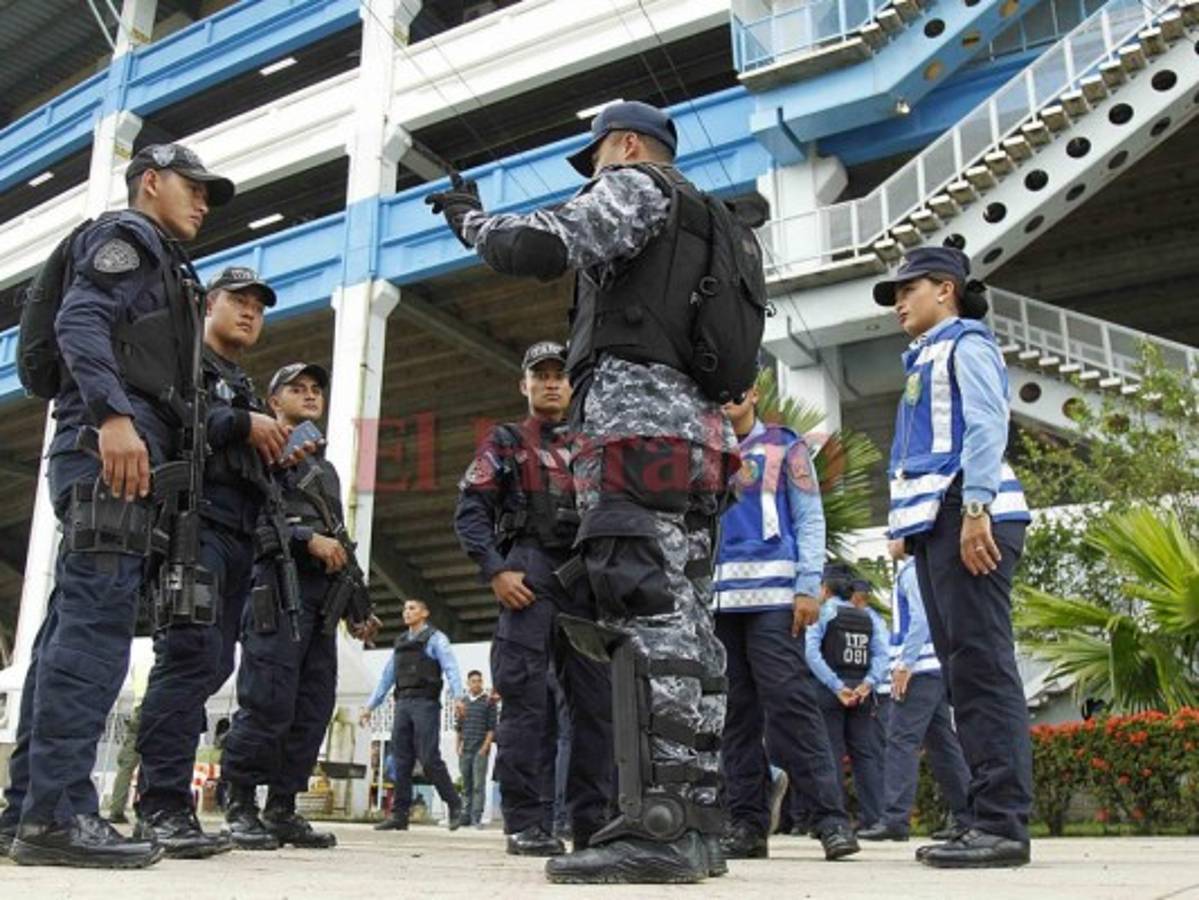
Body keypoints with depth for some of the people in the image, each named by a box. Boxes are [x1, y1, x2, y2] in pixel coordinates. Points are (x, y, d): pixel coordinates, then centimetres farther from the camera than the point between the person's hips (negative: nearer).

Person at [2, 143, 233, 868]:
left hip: (118, 449, 10)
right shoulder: (127, 235, 6)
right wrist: (114, 414, -25)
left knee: (74, 625, 5)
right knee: (96, 620, -17)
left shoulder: (158, 262, 33)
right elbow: (80, 321, -12)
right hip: (112, 444, -10)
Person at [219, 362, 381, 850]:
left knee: (313, 709, 3)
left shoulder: (326, 468, 28)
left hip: (322, 596, 7)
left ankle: (282, 809, 9)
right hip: (278, 585, -7)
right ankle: (240, 806, -1)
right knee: (268, 704, -11)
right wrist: (307, 537, -16)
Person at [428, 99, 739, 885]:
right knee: (683, 621, 3)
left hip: (639, 421, -9)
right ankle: (696, 824, 3)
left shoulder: (638, 186, 7)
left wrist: (469, 217, 10)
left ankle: (658, 828, -21)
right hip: (694, 433, 9)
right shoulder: (701, 223, 34)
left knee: (646, 616, -17)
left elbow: (537, 247, -8)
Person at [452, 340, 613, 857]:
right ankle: (527, 823, -5)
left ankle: (592, 820, 9)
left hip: (587, 581, 4)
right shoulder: (505, 443, 14)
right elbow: (470, 511, 3)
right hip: (529, 575, -4)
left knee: (598, 698, 1)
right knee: (528, 698, -9)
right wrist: (496, 570, -11)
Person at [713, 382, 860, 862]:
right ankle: (747, 822, 7)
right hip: (716, 600, 4)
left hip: (771, 595, -4)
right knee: (734, 711, 3)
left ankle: (831, 818, -7)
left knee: (789, 703, -12)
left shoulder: (784, 446, 12)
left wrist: (808, 587, -8)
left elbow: (810, 519, 5)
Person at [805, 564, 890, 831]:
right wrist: (868, 683, -11)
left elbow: (811, 652, -15)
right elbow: (881, 654, -1)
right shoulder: (869, 616, 13)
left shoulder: (822, 612, 0)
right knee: (866, 755, 7)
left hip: (829, 691, -4)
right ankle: (873, 817, 4)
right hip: (862, 693, 4)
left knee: (830, 755, -2)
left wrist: (837, 686, -17)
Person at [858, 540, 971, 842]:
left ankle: (894, 818, -16)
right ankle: (966, 815, 12)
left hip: (921, 669, -10)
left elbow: (922, 617, -16)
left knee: (901, 739, -12)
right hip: (935, 669, 10)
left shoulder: (913, 571, -5)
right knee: (942, 742, 10)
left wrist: (905, 663, -20)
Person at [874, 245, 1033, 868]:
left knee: (983, 666, -13)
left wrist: (975, 508, -22)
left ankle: (1003, 823, -13)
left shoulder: (966, 344, 4)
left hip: (966, 515, -9)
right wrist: (915, 527, 17)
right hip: (935, 522, 9)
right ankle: (987, 817, 7)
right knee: (961, 671, 5)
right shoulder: (925, 361, 29)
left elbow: (987, 426, -11)